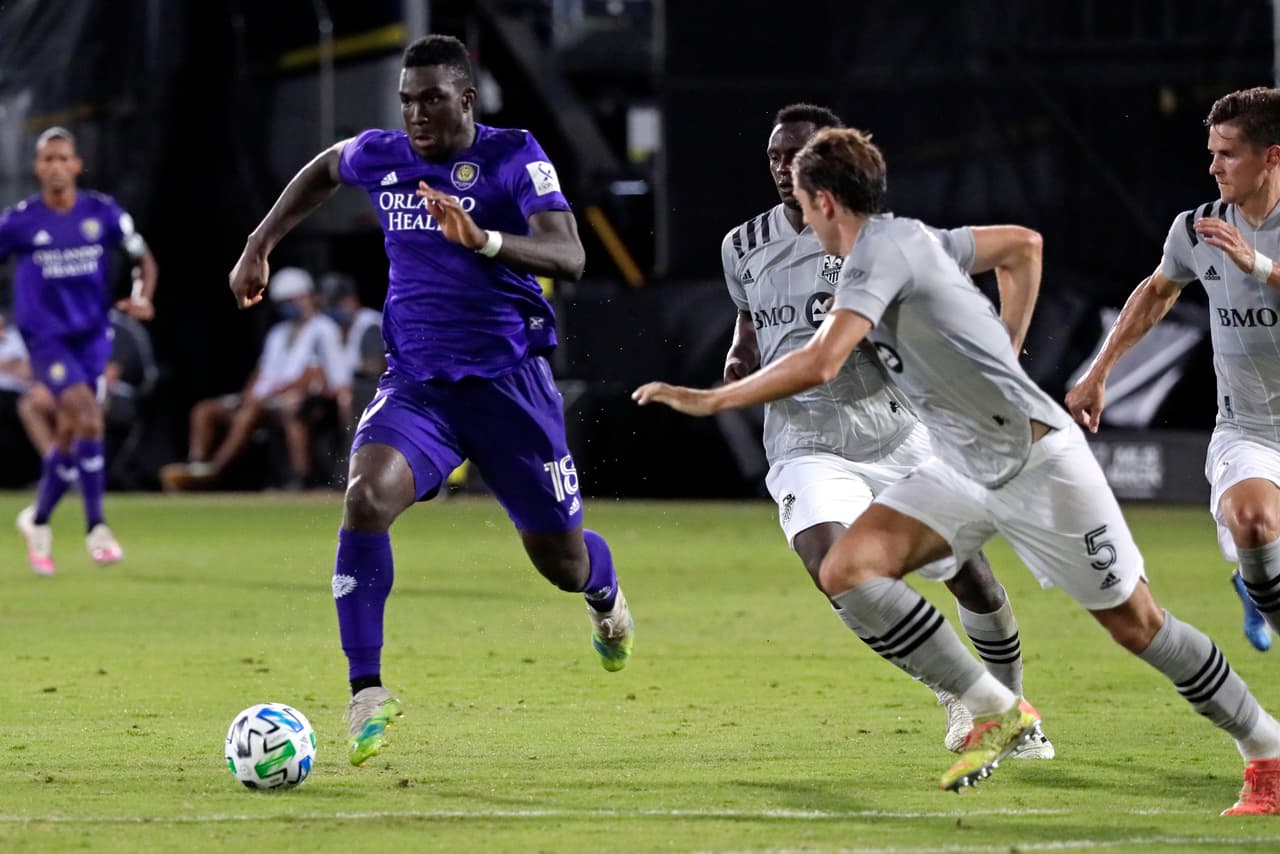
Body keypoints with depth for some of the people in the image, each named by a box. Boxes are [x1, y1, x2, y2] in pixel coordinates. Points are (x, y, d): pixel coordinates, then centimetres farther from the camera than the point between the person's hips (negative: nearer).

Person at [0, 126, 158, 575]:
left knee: (70, 433, 6)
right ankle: (96, 528, -15)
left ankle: (38, 520, 29)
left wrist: (143, 298, -8)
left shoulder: (103, 212, -1)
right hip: (46, 338, -3)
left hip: (92, 334, 3)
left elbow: (143, 258, 10)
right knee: (89, 418, -21)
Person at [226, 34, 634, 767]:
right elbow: (324, 169, 28)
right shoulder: (382, 156, 3)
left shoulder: (514, 157, -11)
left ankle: (608, 602, 49)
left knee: (560, 558, 8)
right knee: (366, 499, -28)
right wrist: (260, 246, 23)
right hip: (416, 384, 2)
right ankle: (367, 692, -22)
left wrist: (484, 240, -40)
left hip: (510, 382, -2)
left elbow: (569, 256, -24)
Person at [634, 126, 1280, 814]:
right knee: (847, 569, -9)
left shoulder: (881, 248, -18)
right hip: (964, 469, 9)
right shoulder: (911, 239, 9)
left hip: (1039, 462, -9)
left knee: (1135, 624, -2)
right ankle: (995, 713, -4)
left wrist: (709, 400, -22)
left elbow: (818, 364, -30)